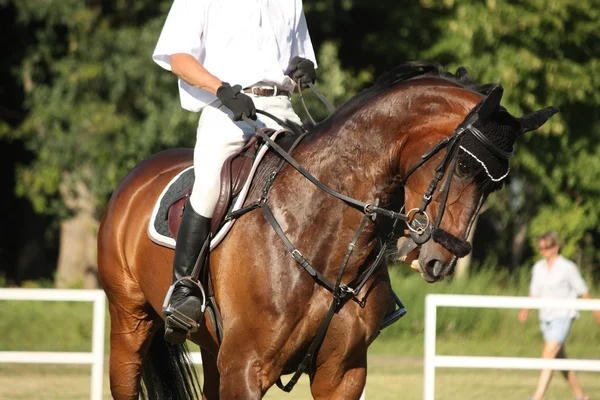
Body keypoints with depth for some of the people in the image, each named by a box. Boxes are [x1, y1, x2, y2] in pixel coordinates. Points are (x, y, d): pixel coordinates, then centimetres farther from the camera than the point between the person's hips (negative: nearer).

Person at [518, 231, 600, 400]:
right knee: (560, 359, 12)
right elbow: (535, 292, 14)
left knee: (548, 355, -20)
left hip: (563, 317, -7)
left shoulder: (568, 268, -6)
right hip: (546, 318, 7)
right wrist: (526, 310, -2)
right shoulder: (538, 267, 10)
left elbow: (583, 291, -1)